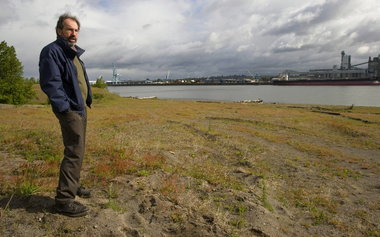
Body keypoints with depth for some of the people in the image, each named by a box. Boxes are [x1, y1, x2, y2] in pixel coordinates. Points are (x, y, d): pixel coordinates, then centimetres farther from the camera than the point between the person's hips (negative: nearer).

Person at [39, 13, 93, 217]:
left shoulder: (73, 53, 18)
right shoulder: (51, 51, -11)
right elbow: (50, 83, -19)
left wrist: (87, 101, 15)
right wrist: (65, 108, -21)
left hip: (81, 108, 10)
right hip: (69, 110, -9)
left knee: (78, 150, 16)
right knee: (74, 153, -11)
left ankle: (73, 185, 30)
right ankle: (63, 199, -4)